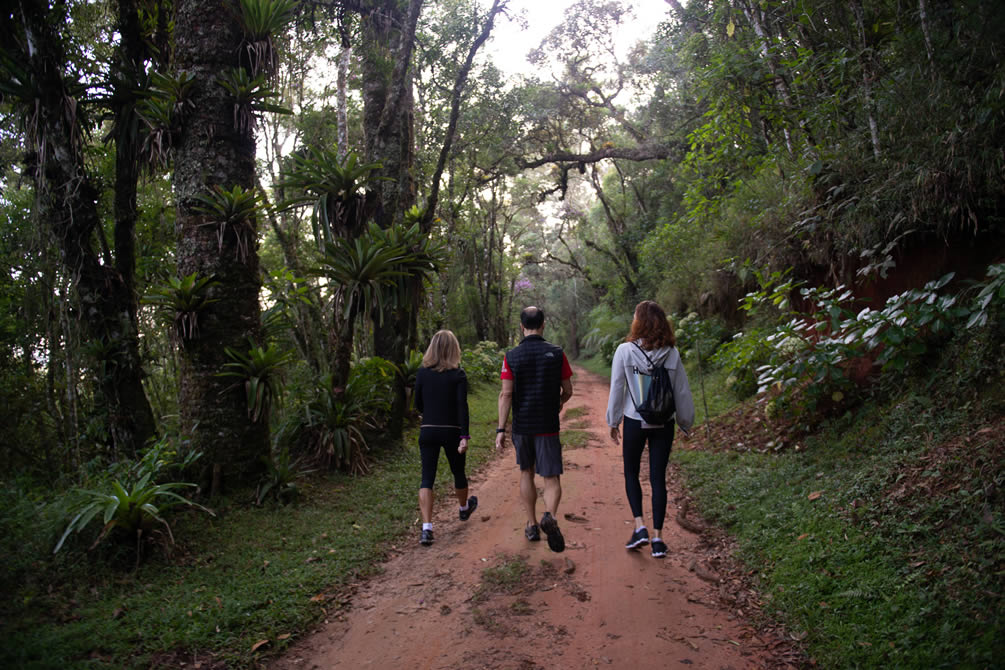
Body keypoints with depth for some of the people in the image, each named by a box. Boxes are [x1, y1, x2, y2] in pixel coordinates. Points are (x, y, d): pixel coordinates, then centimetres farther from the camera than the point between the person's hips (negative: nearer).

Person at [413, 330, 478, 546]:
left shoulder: (422, 373, -1)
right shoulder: (458, 374, -8)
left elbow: (418, 404, 6)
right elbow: (462, 406, -14)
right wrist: (464, 436, -15)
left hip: (428, 431, 1)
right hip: (451, 431, -1)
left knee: (427, 479, 1)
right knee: (458, 472, 21)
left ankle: (426, 528, -9)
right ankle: (465, 508, 46)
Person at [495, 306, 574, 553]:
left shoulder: (511, 356, -3)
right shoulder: (556, 353, -2)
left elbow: (506, 394, -9)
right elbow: (568, 390, 3)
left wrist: (500, 429, -7)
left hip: (521, 426, 1)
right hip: (548, 426, -1)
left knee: (526, 473, 19)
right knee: (551, 478, 1)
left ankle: (532, 525, 23)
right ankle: (550, 516, -27)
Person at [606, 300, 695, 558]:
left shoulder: (625, 351, -10)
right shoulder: (672, 353, -4)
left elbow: (617, 389, -5)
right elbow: (682, 392, 2)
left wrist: (613, 422, 5)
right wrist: (686, 422, 14)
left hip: (635, 422, -2)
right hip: (664, 424, 2)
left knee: (631, 473, 17)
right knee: (658, 477, 9)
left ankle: (640, 526, 5)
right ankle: (657, 537, 11)